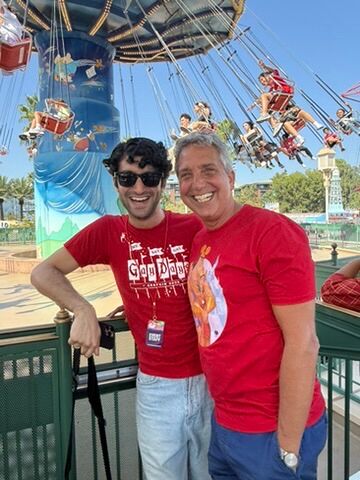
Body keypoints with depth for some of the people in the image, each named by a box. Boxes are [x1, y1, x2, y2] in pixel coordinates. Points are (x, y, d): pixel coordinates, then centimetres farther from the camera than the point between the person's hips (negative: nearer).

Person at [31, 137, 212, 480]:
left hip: (211, 379, 0)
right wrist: (83, 310, -18)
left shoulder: (194, 228, -10)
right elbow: (43, 272, -3)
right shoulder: (108, 231, -6)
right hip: (156, 387, 0)